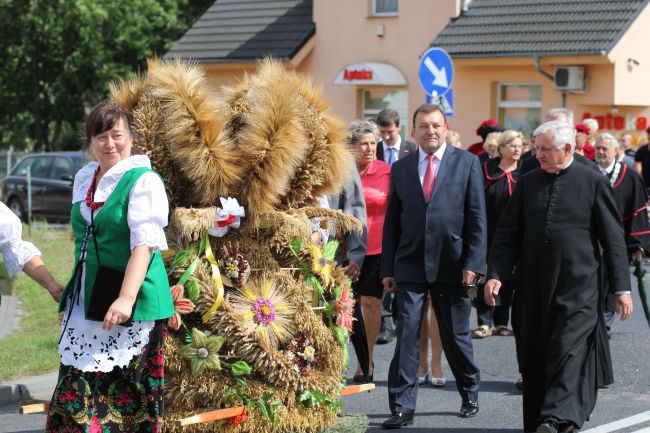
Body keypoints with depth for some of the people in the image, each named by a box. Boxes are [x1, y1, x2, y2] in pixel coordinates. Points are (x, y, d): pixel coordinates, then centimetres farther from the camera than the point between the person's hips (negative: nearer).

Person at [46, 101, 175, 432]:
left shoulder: (143, 181, -9)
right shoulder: (84, 178, 14)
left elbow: (144, 244, -19)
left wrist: (126, 298, -30)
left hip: (131, 305, -7)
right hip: (84, 302, 7)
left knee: (122, 395, -4)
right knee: (75, 392, 5)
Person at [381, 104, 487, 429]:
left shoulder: (466, 163, 1)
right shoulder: (401, 168, 7)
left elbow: (477, 217, -2)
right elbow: (392, 222, 8)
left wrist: (473, 262, -10)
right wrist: (388, 268, 3)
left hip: (451, 265, -1)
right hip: (410, 265, 1)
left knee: (456, 335, 10)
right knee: (406, 336, -4)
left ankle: (470, 395, 30)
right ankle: (402, 407, 1)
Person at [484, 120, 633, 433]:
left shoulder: (593, 182, -1)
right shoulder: (528, 183, 9)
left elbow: (613, 238, 0)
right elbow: (507, 234, 10)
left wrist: (621, 288, -3)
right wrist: (496, 274, -3)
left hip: (578, 289, -4)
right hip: (534, 288, 4)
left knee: (569, 351, -14)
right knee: (534, 357, 7)